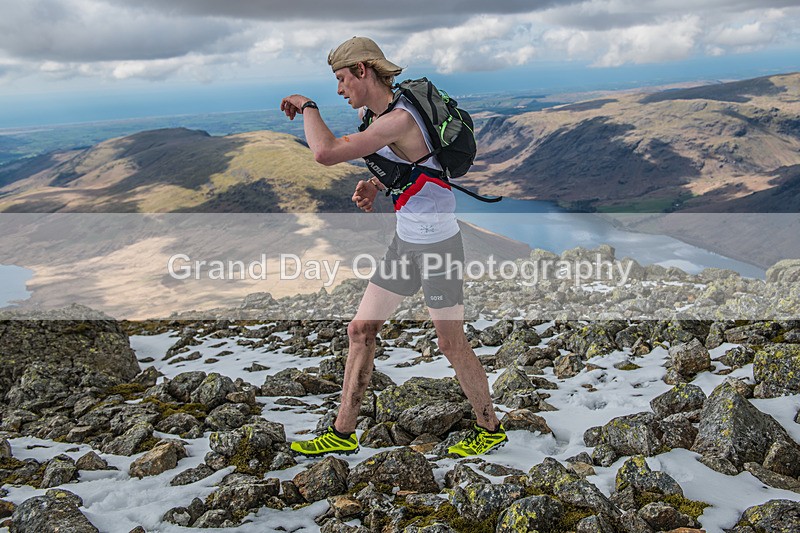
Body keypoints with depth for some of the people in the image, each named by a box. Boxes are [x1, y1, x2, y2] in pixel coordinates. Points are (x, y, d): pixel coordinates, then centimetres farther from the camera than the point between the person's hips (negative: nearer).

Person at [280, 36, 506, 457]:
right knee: (361, 329, 10)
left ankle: (491, 430, 28)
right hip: (406, 240, 9)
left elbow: (326, 153, -32)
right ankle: (342, 435, 22)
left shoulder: (399, 119, -24)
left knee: (451, 344, 5)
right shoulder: (376, 115, 7)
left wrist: (306, 106, -14)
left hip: (437, 244, -9)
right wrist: (373, 186, 0)